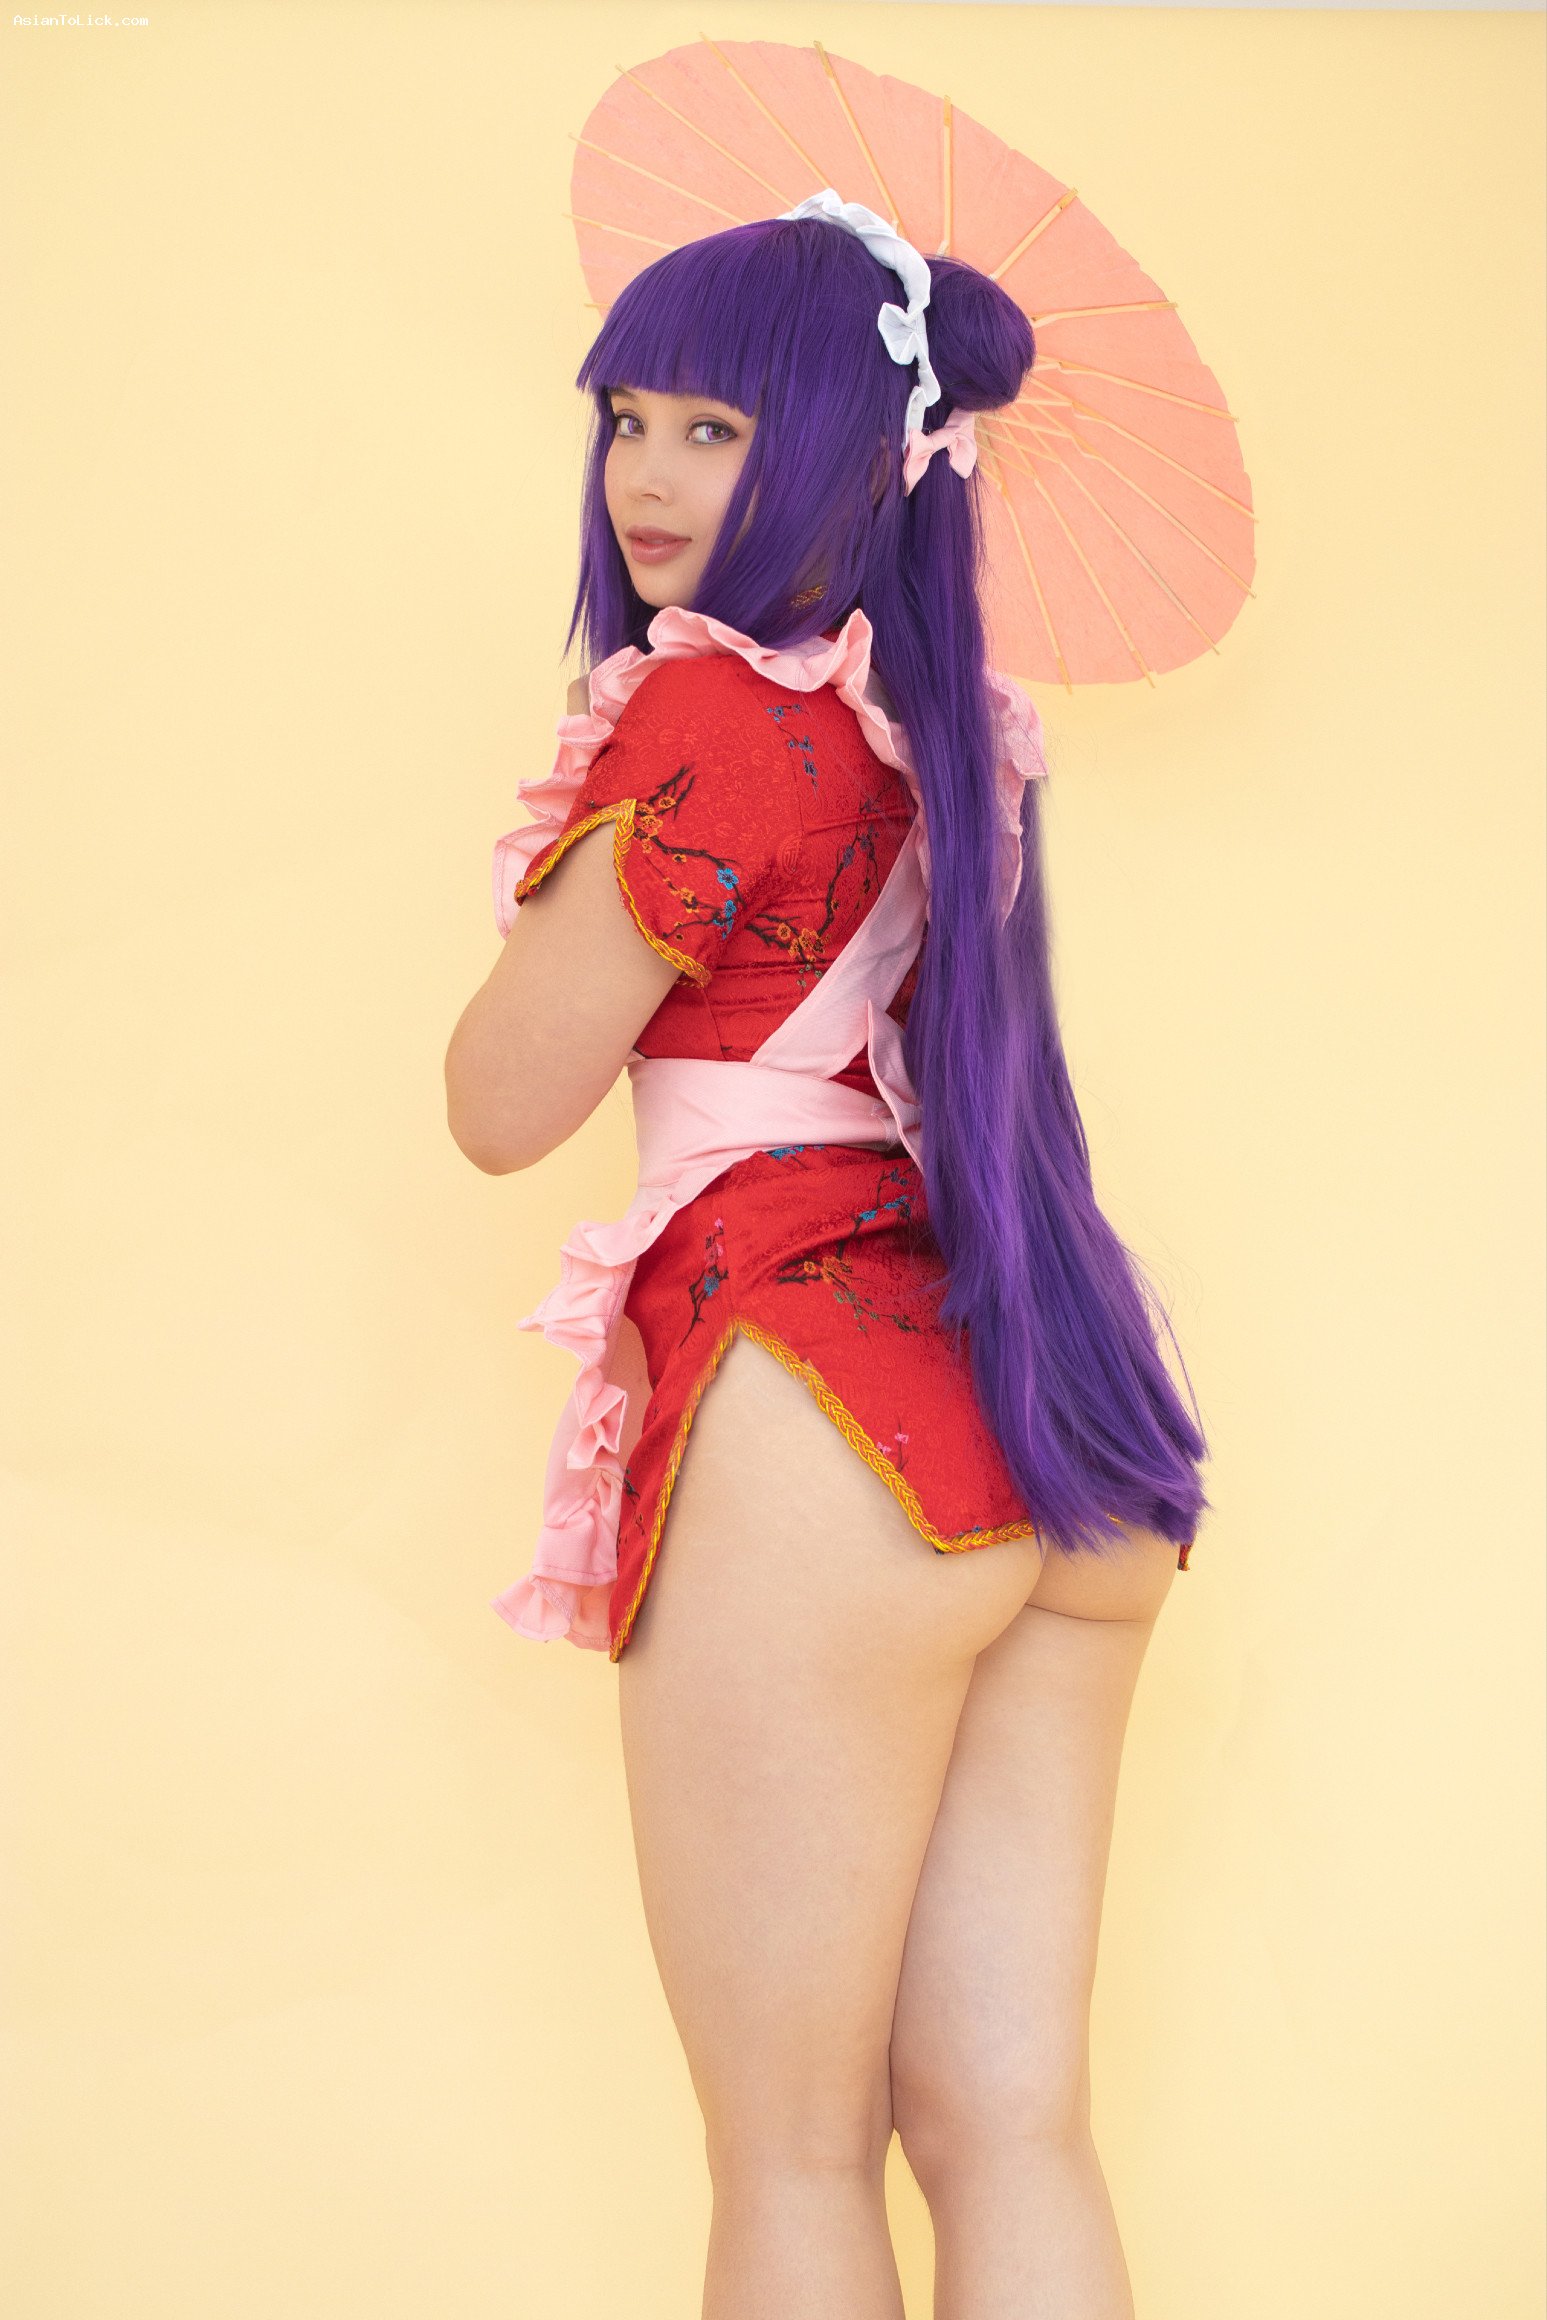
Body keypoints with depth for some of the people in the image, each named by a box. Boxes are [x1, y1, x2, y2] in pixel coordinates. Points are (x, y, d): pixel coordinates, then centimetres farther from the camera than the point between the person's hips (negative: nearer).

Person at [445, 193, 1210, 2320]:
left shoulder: (709, 715, -10)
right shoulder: (951, 719, 14)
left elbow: (500, 1107, -4)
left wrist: (570, 865, 10)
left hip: (815, 1409, -8)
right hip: (1052, 1440, 8)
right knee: (1010, 2130, 10)